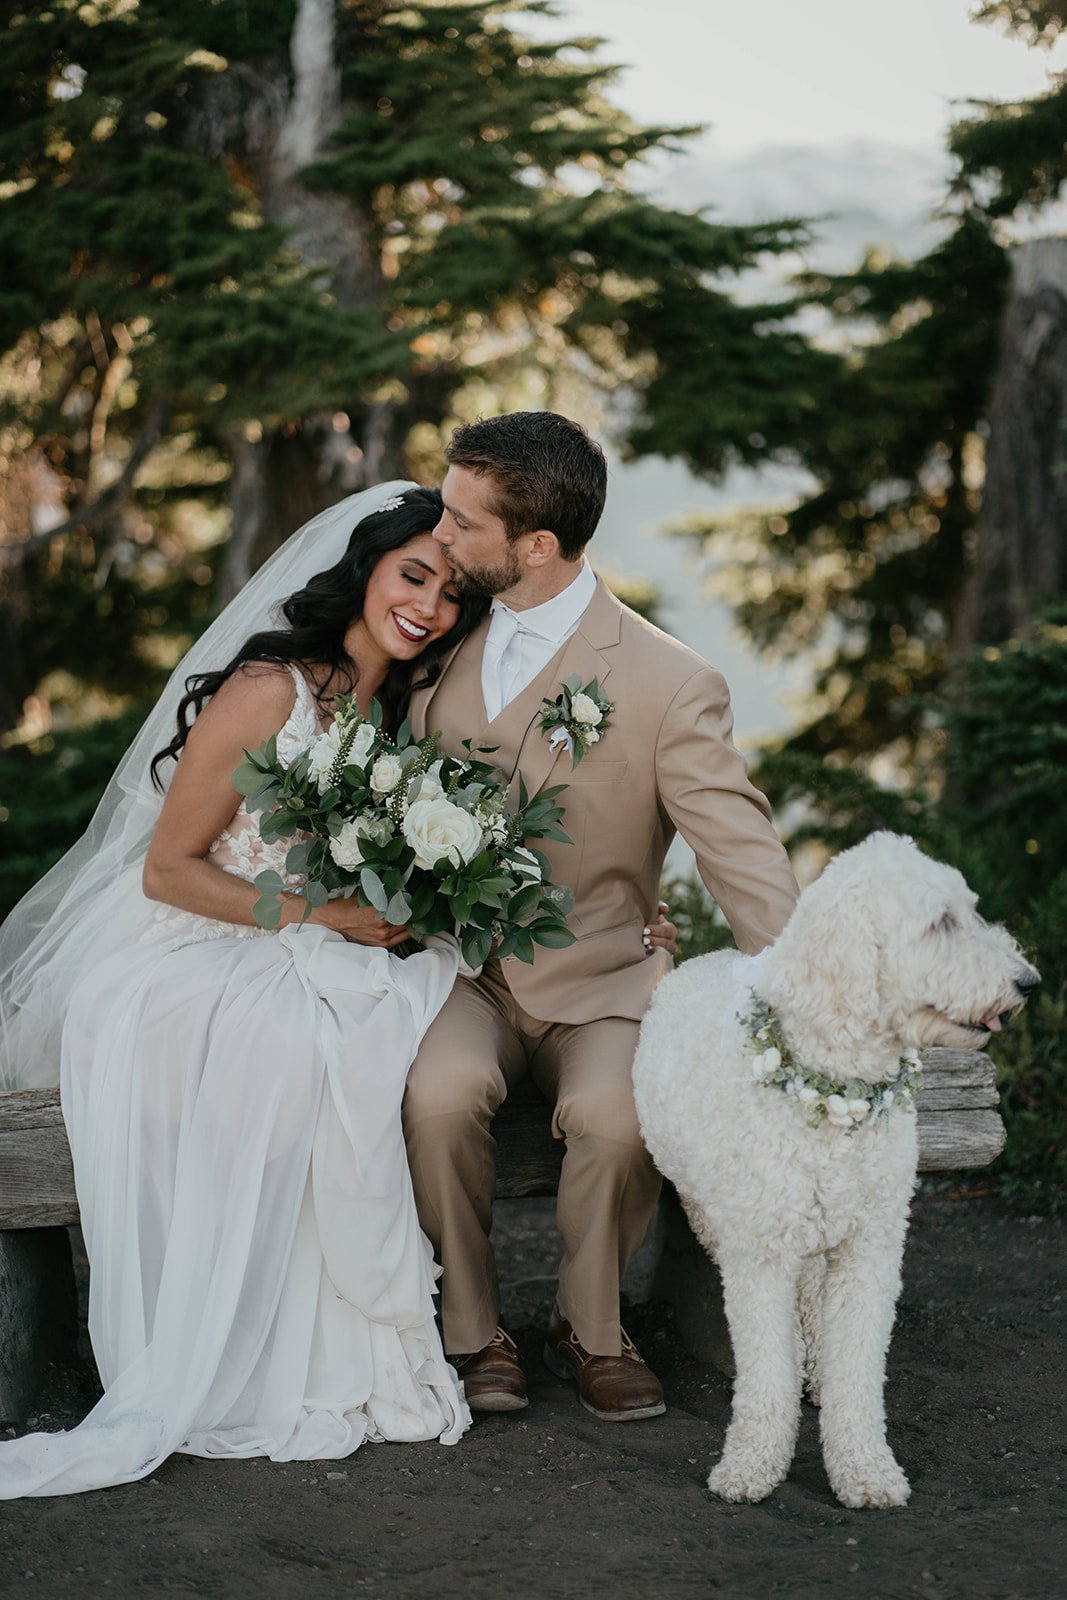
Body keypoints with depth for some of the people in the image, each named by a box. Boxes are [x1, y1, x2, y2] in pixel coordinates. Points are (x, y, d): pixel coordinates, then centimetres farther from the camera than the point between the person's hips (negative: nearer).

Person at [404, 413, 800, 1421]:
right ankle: (470, 1329, -6)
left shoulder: (671, 686, -12)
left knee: (616, 1114, -32)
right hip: (458, 968, 3)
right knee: (440, 1092, -30)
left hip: (596, 983, -2)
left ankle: (589, 1329, -1)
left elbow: (747, 866, -13)